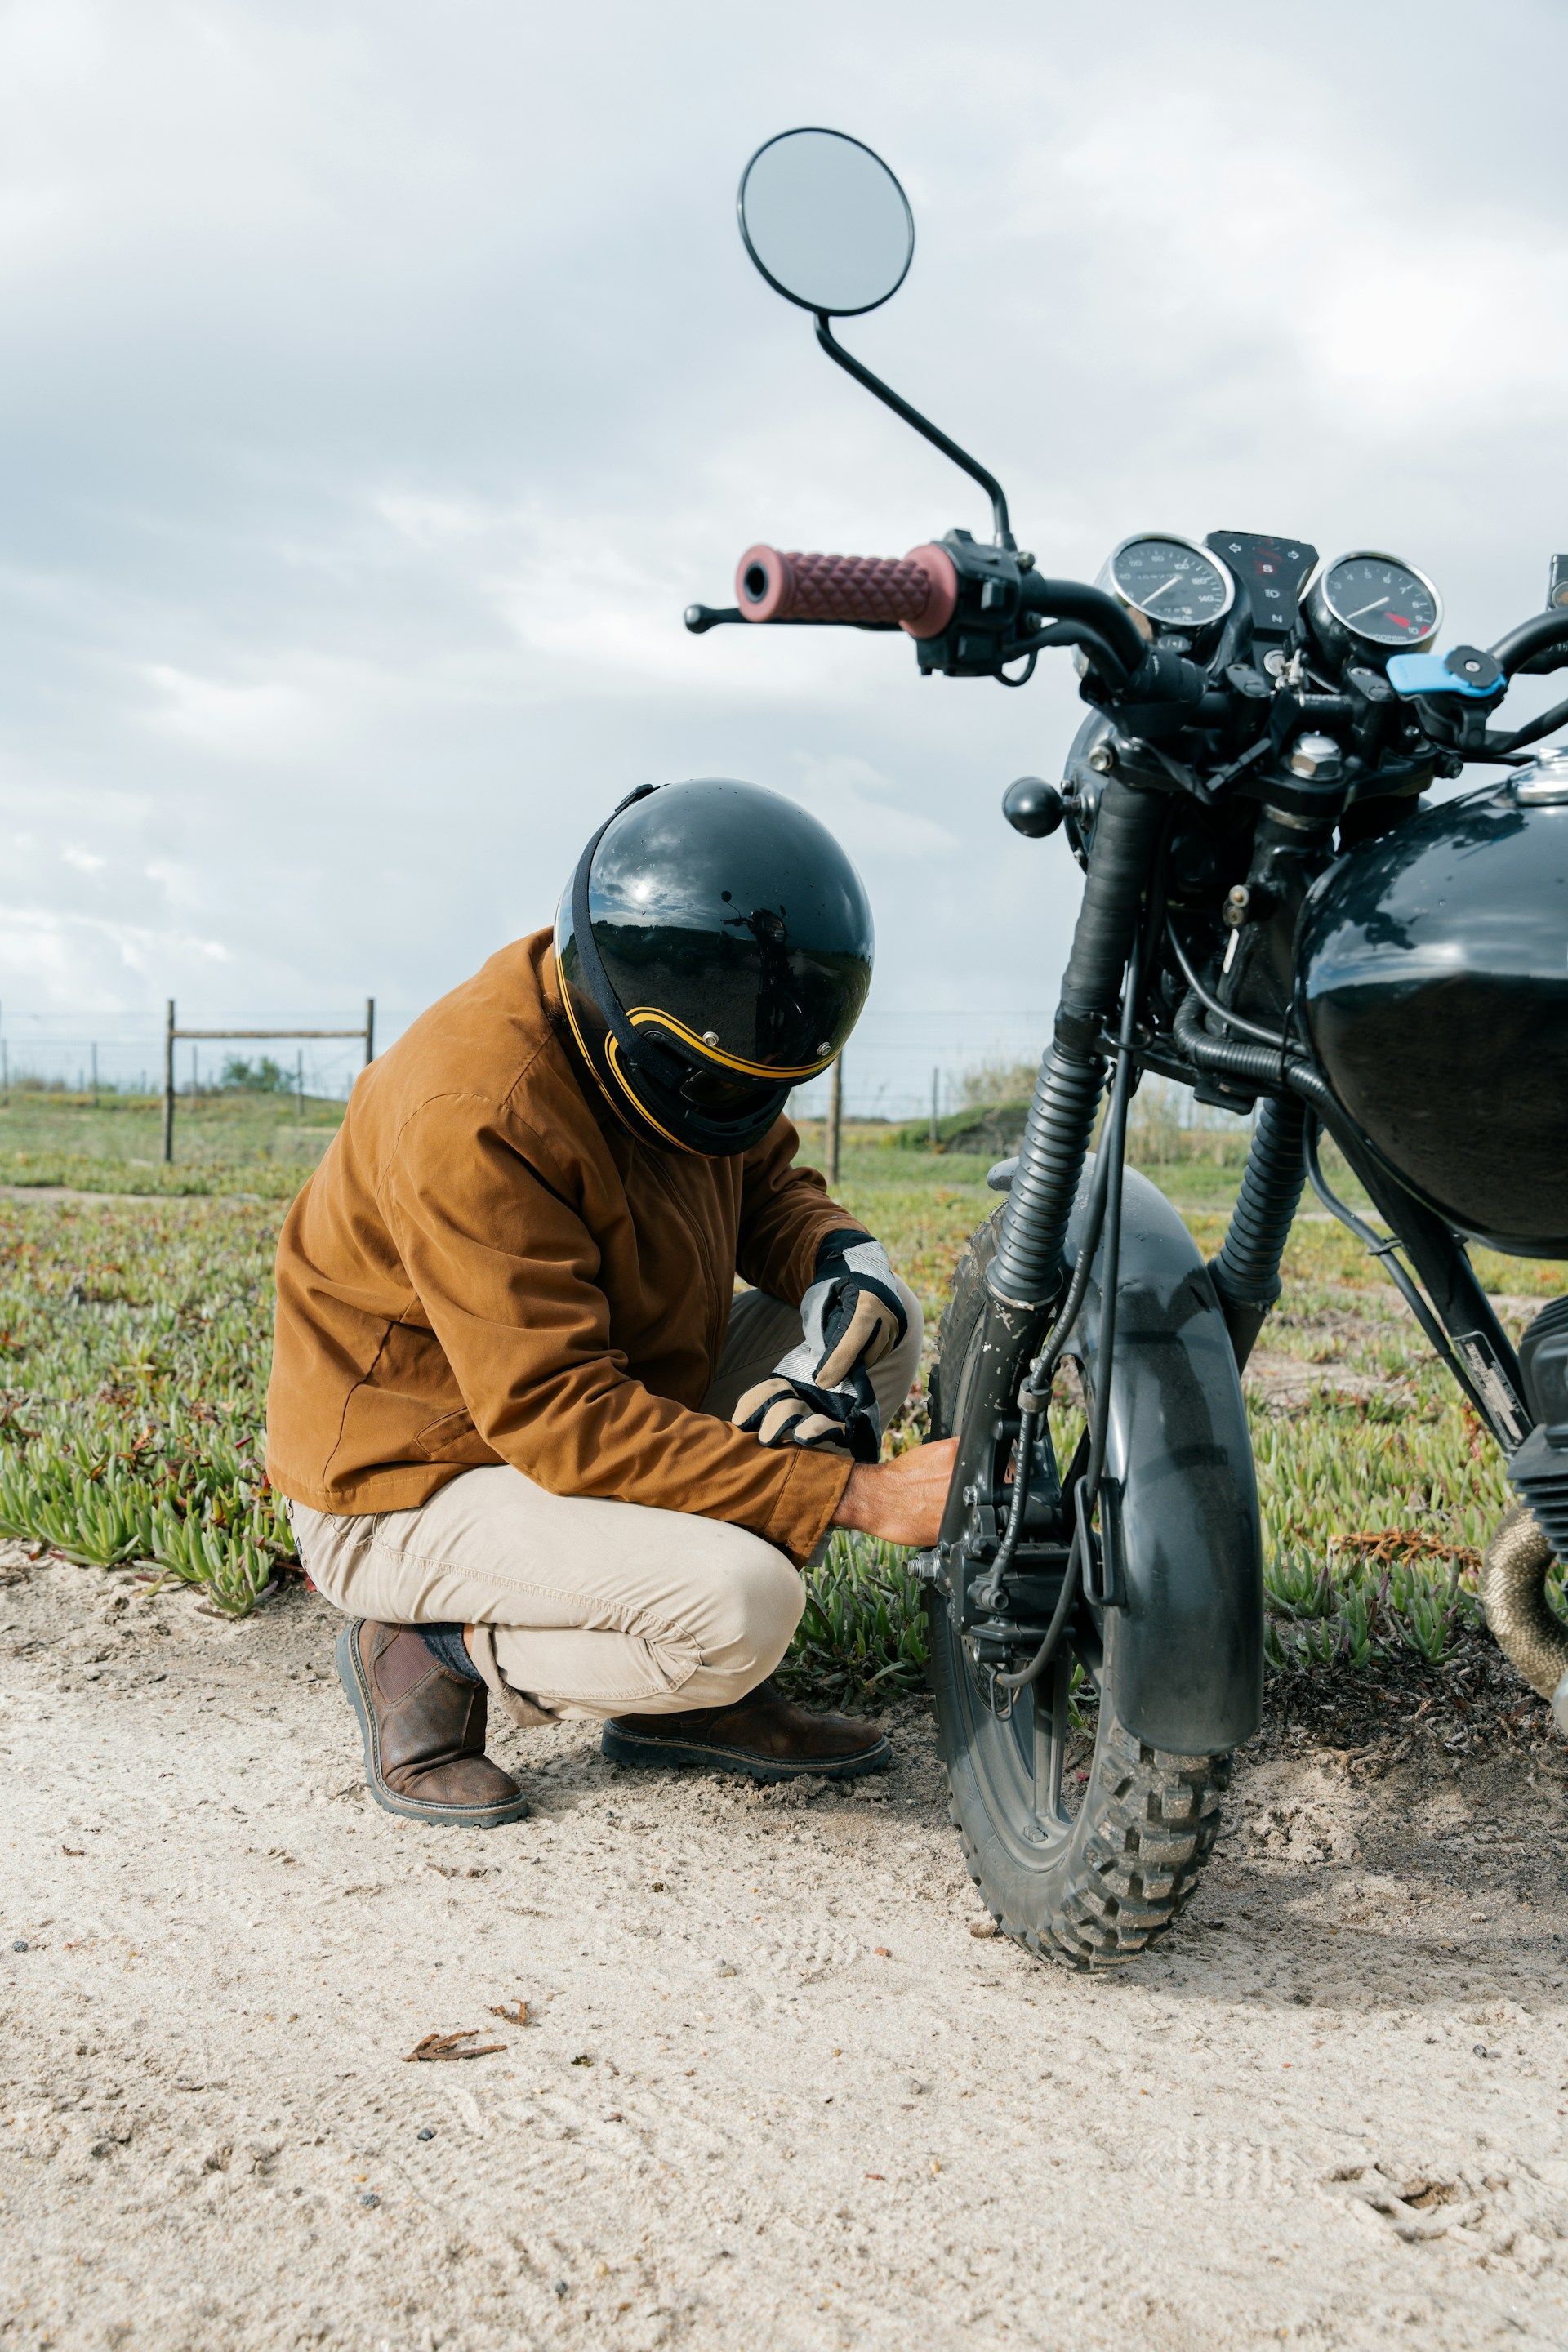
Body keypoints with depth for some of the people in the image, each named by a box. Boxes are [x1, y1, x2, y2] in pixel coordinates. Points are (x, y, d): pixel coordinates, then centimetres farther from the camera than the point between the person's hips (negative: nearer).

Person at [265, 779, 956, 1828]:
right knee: (742, 1603, -31)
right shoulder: (477, 1112, -31)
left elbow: (766, 1183, 11)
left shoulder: (678, 1053, -3)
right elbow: (560, 1416, -33)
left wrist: (844, 1254, -16)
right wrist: (859, 1494, -35)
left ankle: (698, 1693, 2)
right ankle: (433, 1654, -5)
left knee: (882, 1322, 0)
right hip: (411, 1490, -9)